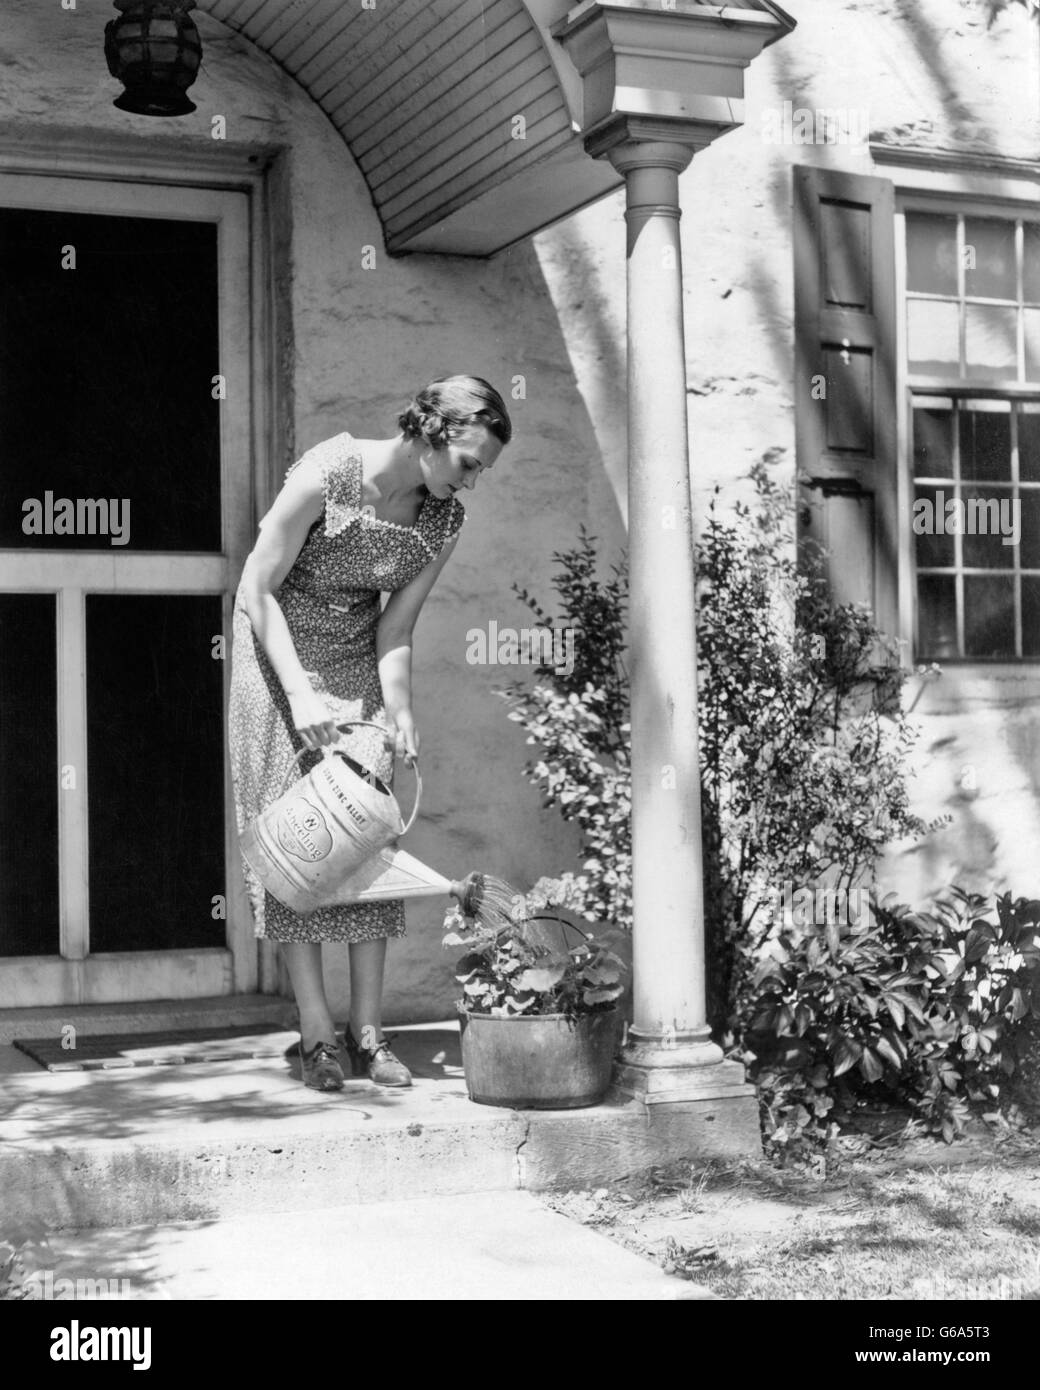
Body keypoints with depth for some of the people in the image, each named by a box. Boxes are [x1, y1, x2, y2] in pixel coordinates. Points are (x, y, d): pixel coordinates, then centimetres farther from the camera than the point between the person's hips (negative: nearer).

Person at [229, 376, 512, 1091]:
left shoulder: (445, 520, -10)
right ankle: (317, 1031, 1)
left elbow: (396, 627, -5)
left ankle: (368, 1029, 2)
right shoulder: (325, 474, -26)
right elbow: (259, 589, -20)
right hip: (276, 652, -4)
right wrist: (300, 692, -25)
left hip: (358, 662, 4)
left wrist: (400, 716, -18)